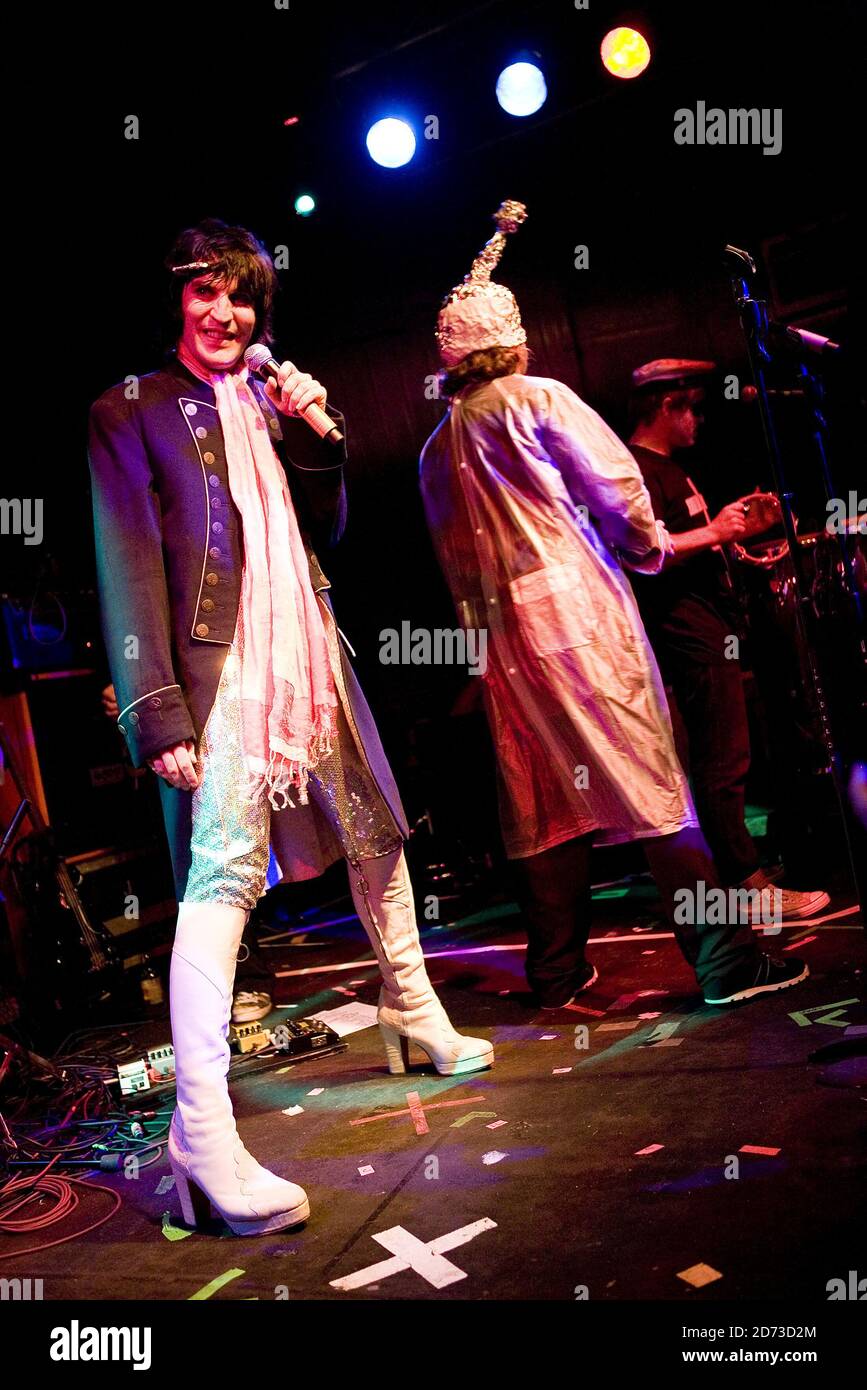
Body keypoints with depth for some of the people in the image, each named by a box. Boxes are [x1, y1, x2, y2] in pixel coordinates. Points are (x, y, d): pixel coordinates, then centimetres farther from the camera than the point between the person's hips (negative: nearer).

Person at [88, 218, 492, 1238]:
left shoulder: (269, 399, 20)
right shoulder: (131, 409, 3)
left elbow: (327, 530, 20)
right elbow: (129, 565, -6)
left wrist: (310, 433, 4)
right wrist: (159, 711, -15)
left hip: (310, 655, 7)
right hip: (220, 665, -7)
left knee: (377, 840, 14)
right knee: (221, 875, -15)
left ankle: (414, 1014, 35)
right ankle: (202, 1134, -11)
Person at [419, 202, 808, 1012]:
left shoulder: (436, 449, 17)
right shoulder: (536, 399, -1)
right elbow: (616, 485, -5)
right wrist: (649, 549, 10)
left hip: (502, 633, 6)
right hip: (578, 609, -6)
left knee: (541, 799, 11)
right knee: (650, 781, -5)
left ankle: (556, 972, 18)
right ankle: (723, 961, -3)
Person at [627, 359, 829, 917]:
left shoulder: (668, 467, 22)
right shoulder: (637, 468, -12)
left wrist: (737, 528, 16)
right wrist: (713, 532, -19)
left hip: (712, 628, 11)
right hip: (689, 634, -11)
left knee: (729, 758, 15)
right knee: (724, 762, -9)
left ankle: (746, 869, 24)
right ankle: (749, 886, -4)